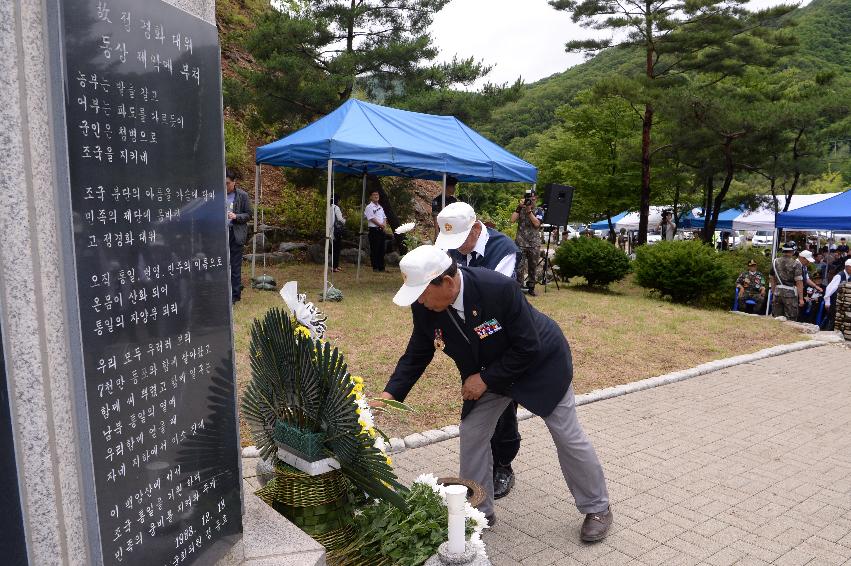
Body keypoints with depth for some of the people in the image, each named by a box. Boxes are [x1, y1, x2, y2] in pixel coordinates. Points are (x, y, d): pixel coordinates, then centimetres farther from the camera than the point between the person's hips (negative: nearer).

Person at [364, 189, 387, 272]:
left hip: (381, 230, 7)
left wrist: (384, 224, -3)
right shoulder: (369, 207, -4)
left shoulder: (380, 207, 20)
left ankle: (381, 267, 13)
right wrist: (380, 225, -13)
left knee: (381, 249, 8)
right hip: (374, 230, -7)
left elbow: (384, 217, 18)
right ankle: (375, 267, -1)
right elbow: (372, 219, -12)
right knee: (374, 249, -5)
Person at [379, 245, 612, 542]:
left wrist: (485, 379, -26)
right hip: (486, 374, 5)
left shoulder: (498, 288, -39)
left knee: (569, 437, 5)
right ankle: (479, 511, 24)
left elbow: (528, 347, -30)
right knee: (471, 436, 3)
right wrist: (389, 394, -20)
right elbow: (416, 354, -8)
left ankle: (597, 508, 27)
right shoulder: (424, 307, -22)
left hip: (539, 362, -5)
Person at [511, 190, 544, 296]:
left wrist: (529, 211, -13)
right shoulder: (520, 209, 10)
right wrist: (519, 207, -8)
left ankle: (531, 287, 16)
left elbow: (537, 223, -9)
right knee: (519, 266, -8)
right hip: (521, 242, -1)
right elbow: (512, 220, -5)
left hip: (534, 243, 1)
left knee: (533, 267, 7)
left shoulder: (539, 210, 8)